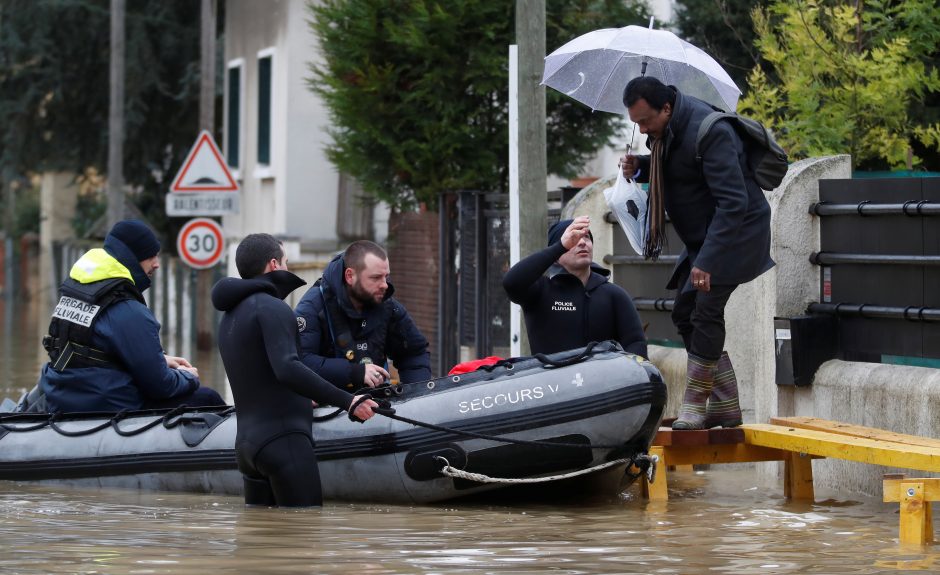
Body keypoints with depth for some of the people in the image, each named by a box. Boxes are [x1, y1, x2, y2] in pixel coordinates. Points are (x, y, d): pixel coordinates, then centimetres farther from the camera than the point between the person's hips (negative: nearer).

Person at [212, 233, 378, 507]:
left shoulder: (230, 317, 21)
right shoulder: (271, 308, -9)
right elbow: (287, 369, -23)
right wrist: (347, 401, -23)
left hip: (246, 443, 9)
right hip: (283, 440, -9)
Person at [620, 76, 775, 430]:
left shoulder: (710, 133, -28)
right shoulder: (666, 128, 0)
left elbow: (733, 202, -30)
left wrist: (706, 261, -34)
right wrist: (639, 167, -3)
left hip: (736, 232, -10)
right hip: (702, 236, 10)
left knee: (705, 311, -17)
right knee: (685, 314, 7)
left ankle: (695, 406, -11)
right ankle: (725, 406, 11)